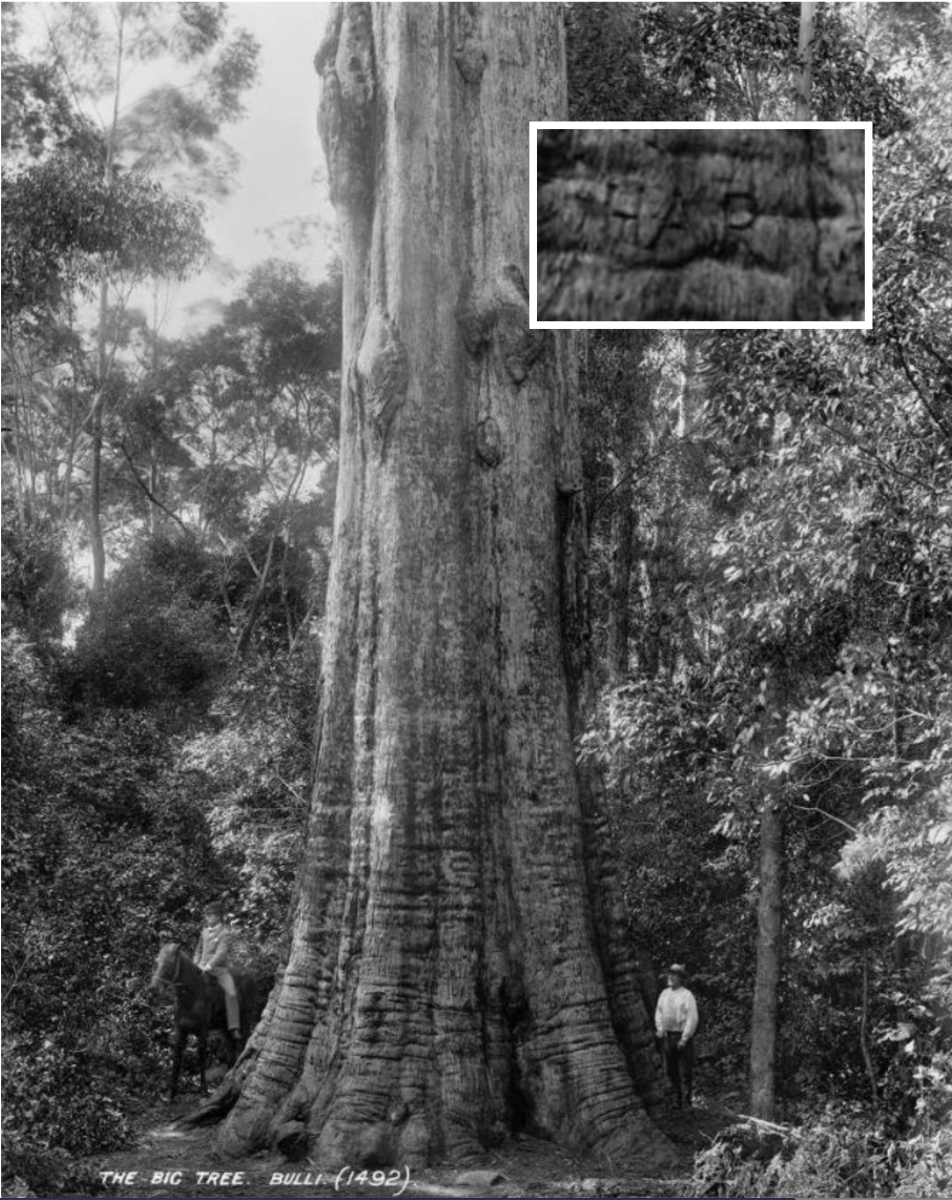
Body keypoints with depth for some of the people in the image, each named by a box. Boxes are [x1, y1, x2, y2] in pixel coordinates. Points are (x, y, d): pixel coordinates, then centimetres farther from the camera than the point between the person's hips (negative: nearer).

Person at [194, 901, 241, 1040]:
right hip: (203, 968, 6)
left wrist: (209, 966, -27)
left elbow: (221, 952, -18)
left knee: (231, 993, -22)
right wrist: (196, 965, 8)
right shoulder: (205, 932, 12)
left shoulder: (226, 933, -7)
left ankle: (234, 1028, -19)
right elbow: (199, 950, 23)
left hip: (220, 969, -6)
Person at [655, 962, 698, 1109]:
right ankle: (677, 1099, 20)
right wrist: (660, 1029, -1)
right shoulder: (664, 994, 9)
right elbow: (659, 1013, 16)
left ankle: (686, 1101, 5)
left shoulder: (687, 996, -8)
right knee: (670, 1070, 9)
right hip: (668, 1036, 5)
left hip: (683, 1036, -5)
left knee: (685, 1071, -3)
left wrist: (684, 1039, -14)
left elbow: (692, 1019, -11)